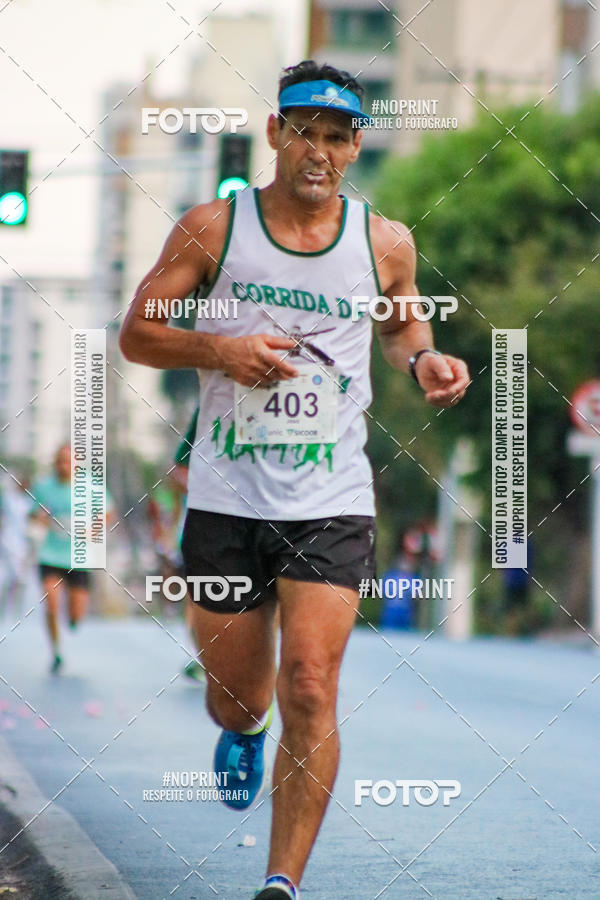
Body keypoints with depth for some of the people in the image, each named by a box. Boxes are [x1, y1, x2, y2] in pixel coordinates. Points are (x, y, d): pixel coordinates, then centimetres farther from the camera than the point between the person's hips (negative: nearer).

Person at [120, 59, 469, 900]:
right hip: (226, 498, 0)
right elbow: (137, 333, 3)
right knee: (234, 695, 12)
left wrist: (423, 358, 0)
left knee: (309, 689, -15)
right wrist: (219, 349, -15)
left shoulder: (386, 244, 4)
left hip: (332, 504, 0)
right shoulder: (213, 227, -1)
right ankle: (243, 730, 52)